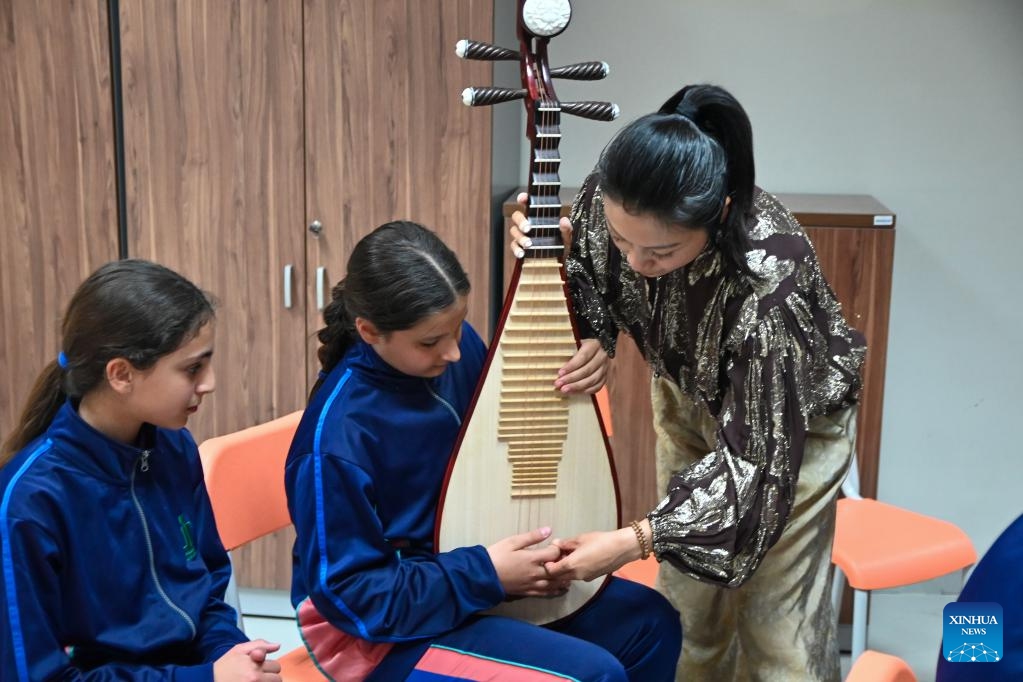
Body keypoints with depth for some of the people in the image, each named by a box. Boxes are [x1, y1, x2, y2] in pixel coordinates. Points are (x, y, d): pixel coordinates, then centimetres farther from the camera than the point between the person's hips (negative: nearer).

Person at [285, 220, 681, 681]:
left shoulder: (455, 345, -8)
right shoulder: (338, 434, -29)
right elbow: (351, 595, -22)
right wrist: (486, 574, -23)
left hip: (472, 558, 8)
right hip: (383, 629, -7)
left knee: (650, 621, 5)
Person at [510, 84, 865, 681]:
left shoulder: (772, 283, -42)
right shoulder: (613, 198, -28)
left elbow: (755, 459, -33)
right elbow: (588, 279, -5)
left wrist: (634, 541, -34)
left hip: (791, 418, -4)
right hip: (688, 396, 5)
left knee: (779, 627, 1)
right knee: (689, 606, 13)